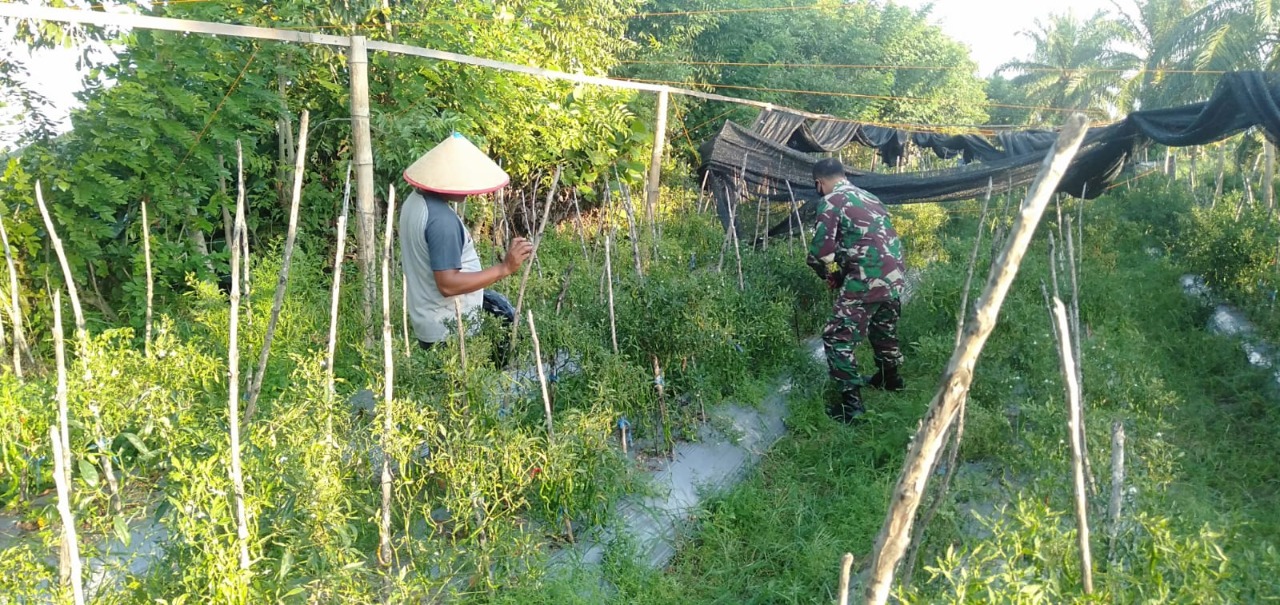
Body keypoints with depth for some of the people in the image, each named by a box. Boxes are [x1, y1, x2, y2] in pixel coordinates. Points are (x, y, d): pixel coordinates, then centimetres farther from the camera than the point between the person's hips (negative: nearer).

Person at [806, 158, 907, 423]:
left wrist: (830, 274, 8)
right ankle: (890, 378, 48)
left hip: (866, 281, -8)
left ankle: (851, 403, -5)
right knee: (883, 329, 29)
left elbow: (820, 252, -13)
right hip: (894, 277, 8)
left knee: (838, 338, -2)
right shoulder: (869, 197, 20)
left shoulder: (831, 202, -4)